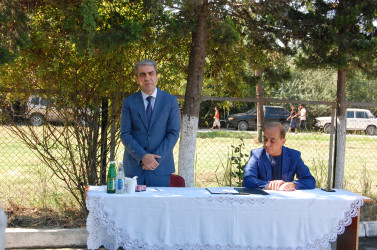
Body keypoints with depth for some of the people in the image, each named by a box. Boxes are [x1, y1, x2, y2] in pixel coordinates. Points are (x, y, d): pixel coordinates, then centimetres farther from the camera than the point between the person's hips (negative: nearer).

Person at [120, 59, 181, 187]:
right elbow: (125, 134, 0)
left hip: (161, 168, 0)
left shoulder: (170, 101, 5)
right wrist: (143, 156, -14)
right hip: (134, 166, 1)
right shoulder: (128, 102, 6)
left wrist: (156, 158, -11)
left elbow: (174, 133, -1)